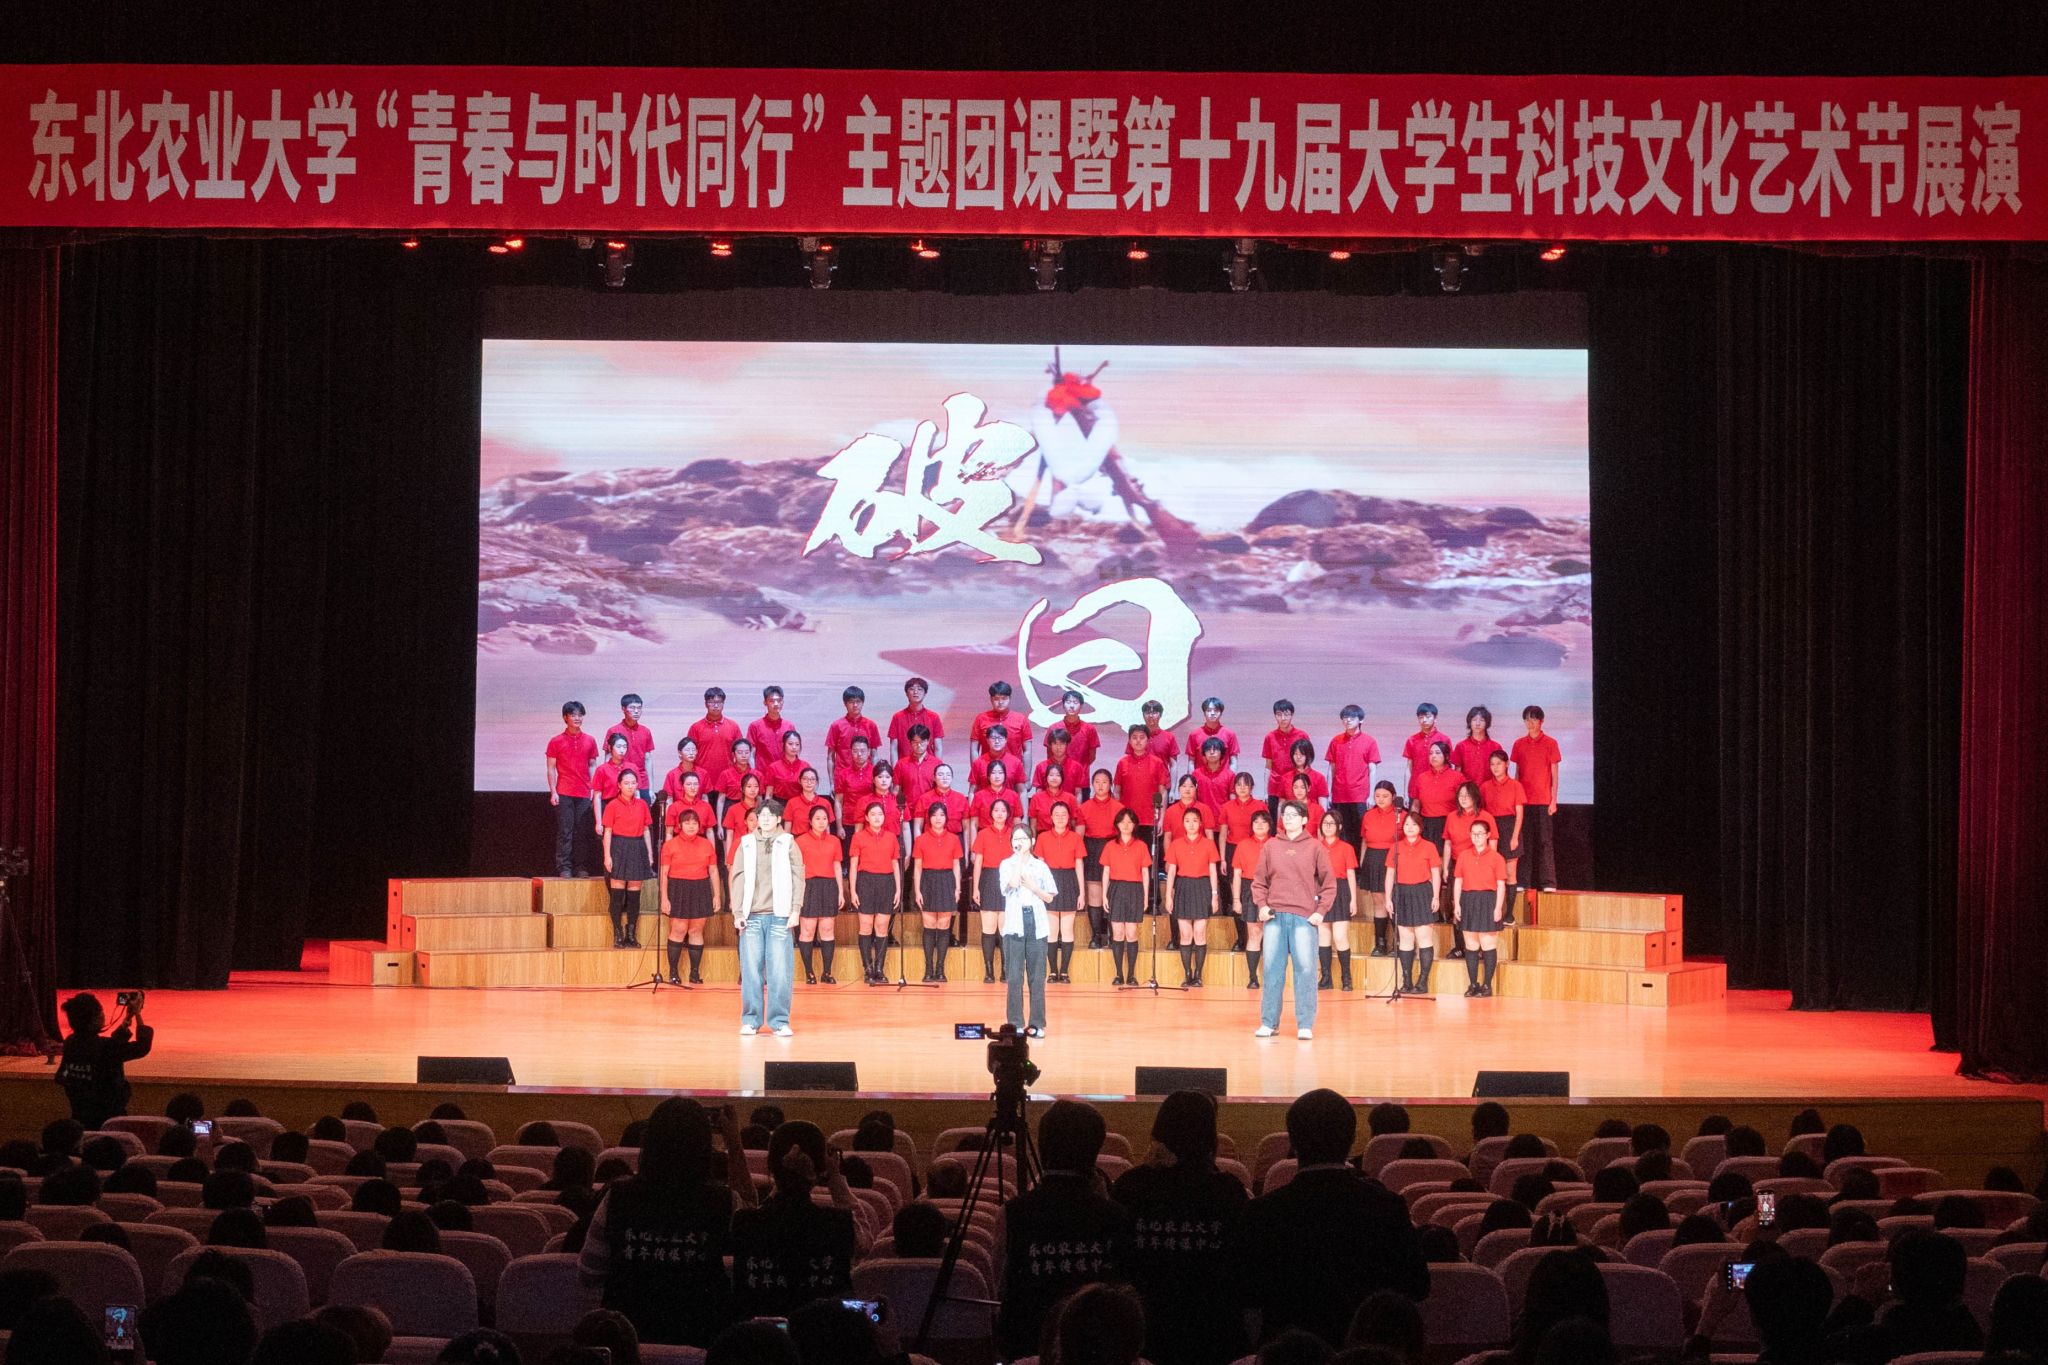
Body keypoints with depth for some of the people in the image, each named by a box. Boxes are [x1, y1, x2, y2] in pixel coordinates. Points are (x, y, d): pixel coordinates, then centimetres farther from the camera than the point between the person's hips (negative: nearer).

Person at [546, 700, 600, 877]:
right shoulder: (556, 742, 4)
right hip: (564, 794, -2)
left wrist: (593, 789, 4)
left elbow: (592, 766, 14)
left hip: (584, 794, 2)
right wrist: (553, 792, -5)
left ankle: (580, 867, 6)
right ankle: (564, 868, -3)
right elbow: (551, 768, 3)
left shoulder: (589, 741, 11)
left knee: (583, 832, 1)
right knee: (564, 831, -4)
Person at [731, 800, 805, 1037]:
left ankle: (779, 1021, 2)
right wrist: (738, 913, 0)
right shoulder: (746, 845, 11)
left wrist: (795, 910, -7)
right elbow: (738, 878, 8)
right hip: (752, 916, 1)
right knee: (751, 969, 0)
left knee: (779, 971, -3)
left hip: (779, 916, -1)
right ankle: (751, 1020, 5)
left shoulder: (788, 843, 7)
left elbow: (798, 877, 2)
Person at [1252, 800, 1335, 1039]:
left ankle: (1305, 1025, -1)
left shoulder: (1315, 848, 4)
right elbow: (1259, 880, 11)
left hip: (1304, 918, -2)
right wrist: (1261, 905, -2)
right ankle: (1269, 1022, 10)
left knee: (1305, 970, -4)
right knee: (1272, 970, 4)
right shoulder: (1270, 846, 10)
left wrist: (1321, 911, -4)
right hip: (1275, 916, 2)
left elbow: (1329, 884, 5)